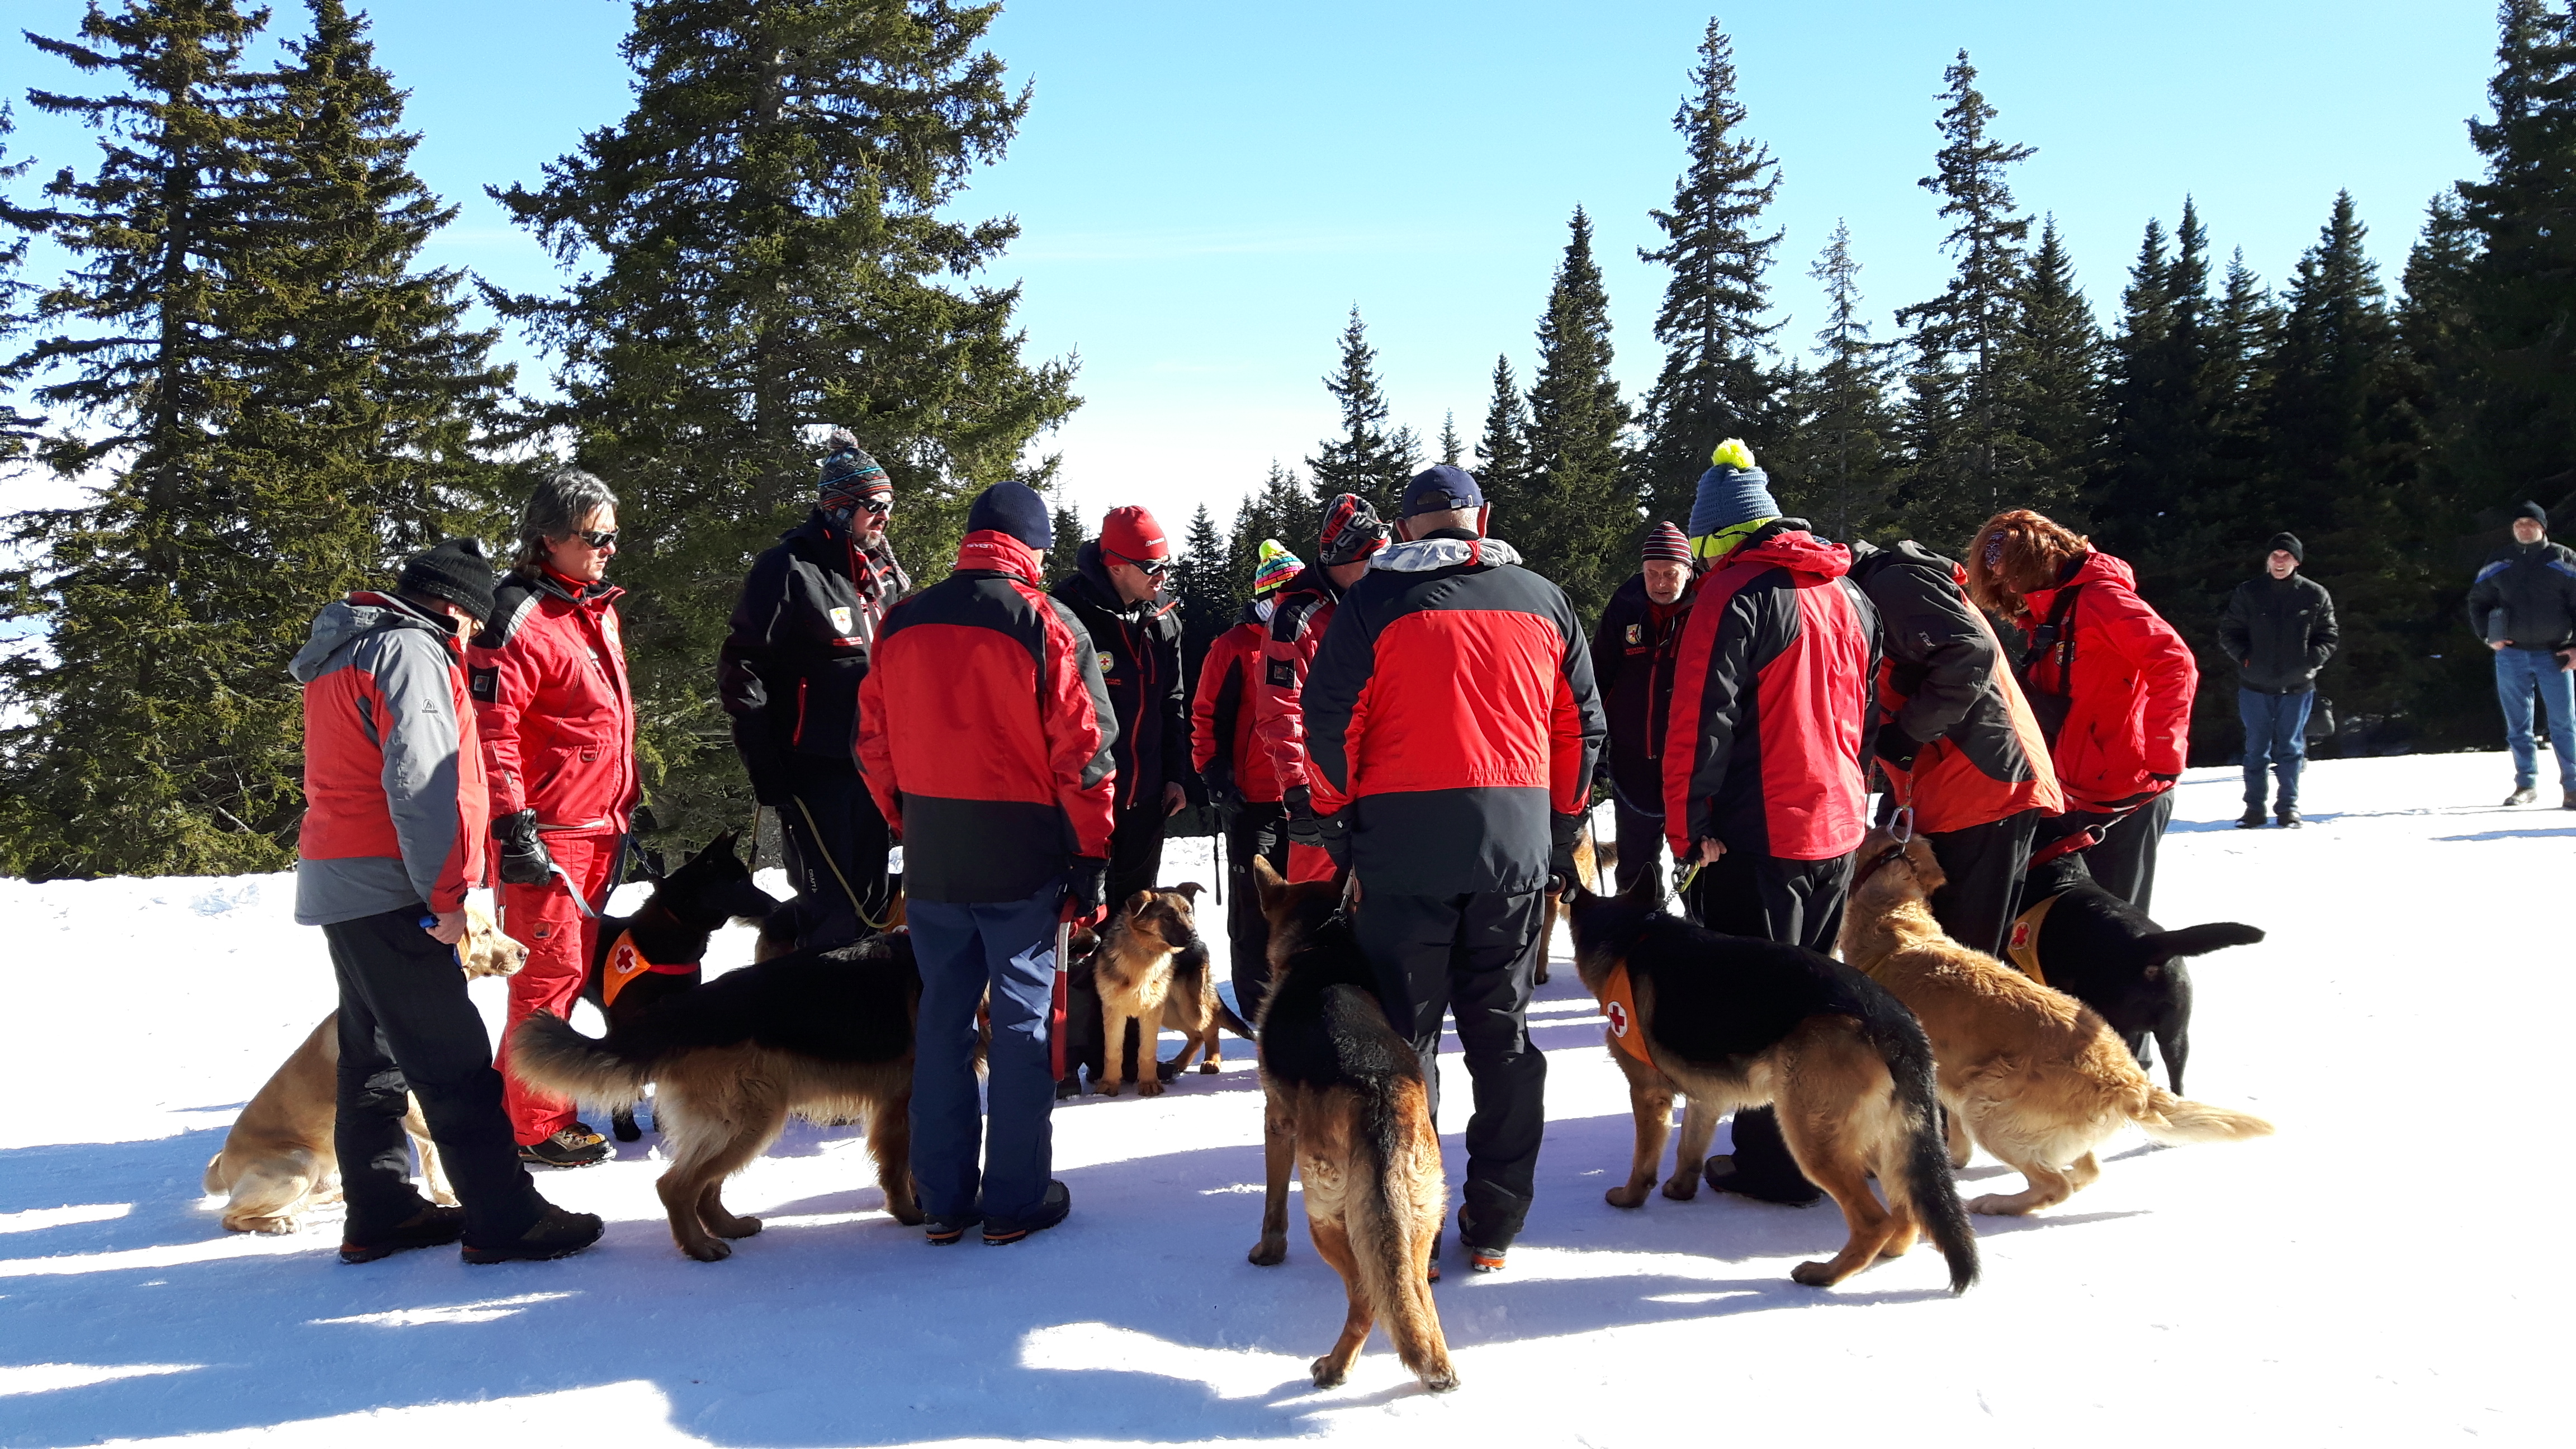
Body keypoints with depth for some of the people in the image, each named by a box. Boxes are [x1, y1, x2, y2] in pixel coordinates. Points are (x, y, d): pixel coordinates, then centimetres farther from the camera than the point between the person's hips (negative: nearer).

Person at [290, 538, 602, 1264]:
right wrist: (446, 893, -18)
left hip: (337, 883, 10)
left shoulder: (350, 649, 20)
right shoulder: (410, 649, -13)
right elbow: (420, 783, -22)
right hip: (386, 886, -10)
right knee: (454, 1059, -9)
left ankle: (380, 1212, 22)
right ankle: (504, 1219, -7)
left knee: (374, 1052, 15)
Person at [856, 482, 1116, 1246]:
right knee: (1023, 1021, 5)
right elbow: (1084, 751, -10)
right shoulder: (1048, 624, -9)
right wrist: (1091, 857, -3)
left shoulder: (902, 623, 5)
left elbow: (874, 744, 10)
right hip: (1024, 859, -4)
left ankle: (944, 1199, 18)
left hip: (931, 860, 4)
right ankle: (1016, 1199, 10)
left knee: (941, 1019, 12)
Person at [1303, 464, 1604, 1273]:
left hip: (1404, 841, -3)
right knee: (1502, 1030, 11)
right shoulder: (1542, 601, 9)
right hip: (1517, 842, 3)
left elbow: (1329, 720, -5)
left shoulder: (1376, 600, -2)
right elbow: (1581, 725, 12)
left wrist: (1335, 816, 6)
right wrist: (1563, 826, 19)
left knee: (1404, 1031, 5)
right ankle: (1496, 1223, 15)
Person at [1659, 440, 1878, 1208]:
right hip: (1839, 827, 8)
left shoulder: (1737, 591, -13)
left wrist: (1689, 826, -12)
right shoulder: (1850, 594, 12)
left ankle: (1773, 1161, 6)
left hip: (1758, 834, -8)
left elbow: (1701, 719, -18)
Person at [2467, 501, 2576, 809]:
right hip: (2512, 655, 2)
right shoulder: (2499, 562, 9)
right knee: (2518, 725, 6)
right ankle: (2526, 784, 14)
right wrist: (2488, 636, 4)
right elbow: (2477, 601, 17)